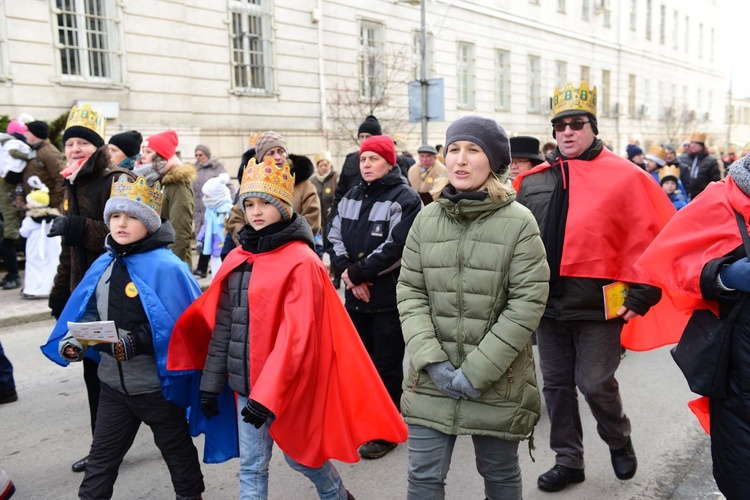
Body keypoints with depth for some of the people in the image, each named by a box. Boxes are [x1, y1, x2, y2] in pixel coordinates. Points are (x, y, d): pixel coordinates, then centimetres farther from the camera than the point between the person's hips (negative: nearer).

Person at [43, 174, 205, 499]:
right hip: (114, 382, 6)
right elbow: (89, 312, 12)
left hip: (158, 384, -6)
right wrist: (75, 340, -6)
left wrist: (136, 342, -29)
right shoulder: (103, 264, 3)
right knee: (102, 454, 18)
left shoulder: (166, 267, -19)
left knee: (176, 449, 17)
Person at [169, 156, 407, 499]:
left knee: (299, 454, 13)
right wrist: (211, 382, 7)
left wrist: (268, 393, -25)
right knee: (251, 468, 11)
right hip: (246, 382, 6)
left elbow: (296, 335, -21)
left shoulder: (302, 262, -14)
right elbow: (220, 325, 7)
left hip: (286, 384, -5)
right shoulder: (237, 258, 6)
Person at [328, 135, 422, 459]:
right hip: (356, 295, 6)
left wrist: (356, 272, -14)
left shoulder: (405, 199, -9)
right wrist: (348, 274, -9)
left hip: (389, 297, -6)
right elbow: (335, 236, 8)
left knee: (387, 367, 4)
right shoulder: (351, 197, 13)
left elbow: (395, 248, -19)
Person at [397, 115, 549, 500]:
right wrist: (431, 360, -11)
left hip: (498, 380, -2)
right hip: (431, 379, 2)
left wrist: (477, 370, -15)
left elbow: (528, 302, -12)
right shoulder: (426, 219, 2)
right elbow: (409, 292, 1)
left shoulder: (519, 222, -8)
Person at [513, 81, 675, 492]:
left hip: (597, 304, -5)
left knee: (595, 383, 1)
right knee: (556, 384, 13)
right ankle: (568, 460, 30)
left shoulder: (624, 176, -6)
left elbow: (650, 239, -8)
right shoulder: (532, 181, 8)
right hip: (547, 304, 5)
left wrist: (640, 296, -11)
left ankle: (618, 440, 33)